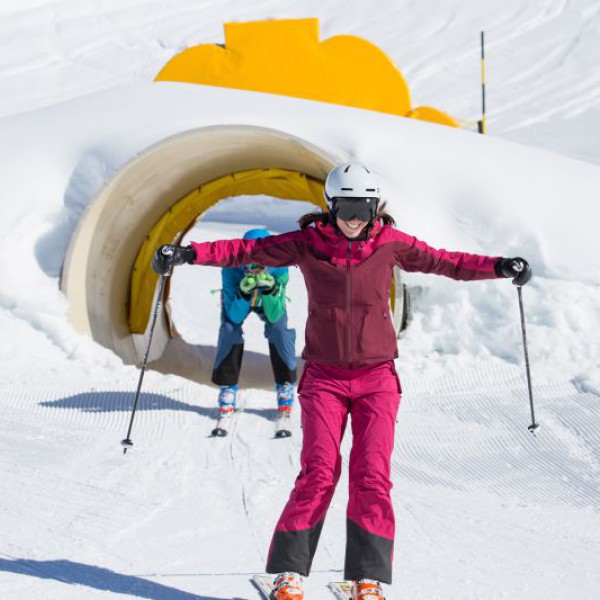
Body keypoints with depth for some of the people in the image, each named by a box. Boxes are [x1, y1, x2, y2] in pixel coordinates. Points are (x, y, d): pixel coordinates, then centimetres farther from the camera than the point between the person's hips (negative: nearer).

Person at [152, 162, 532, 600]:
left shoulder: (390, 243, -1)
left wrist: (498, 267, -5)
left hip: (377, 378, 1)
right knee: (319, 473, -10)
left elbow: (442, 262, 5)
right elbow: (247, 251, -1)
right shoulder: (307, 243, -3)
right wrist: (191, 253, -10)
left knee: (372, 477, -7)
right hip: (324, 377, -1)